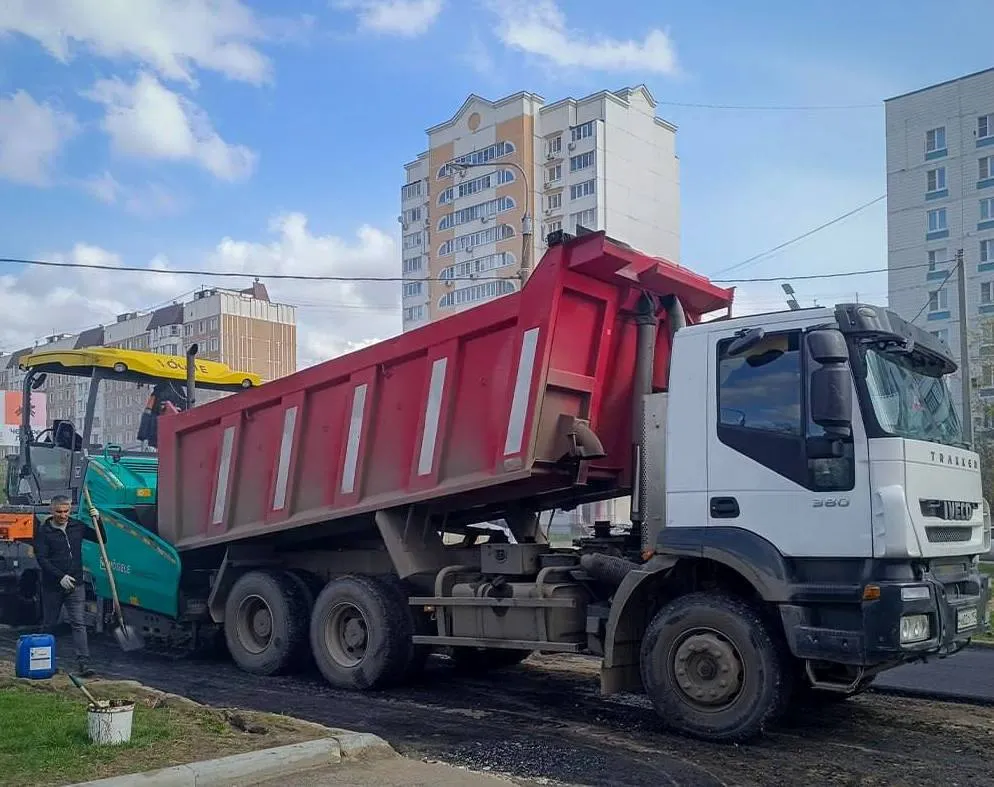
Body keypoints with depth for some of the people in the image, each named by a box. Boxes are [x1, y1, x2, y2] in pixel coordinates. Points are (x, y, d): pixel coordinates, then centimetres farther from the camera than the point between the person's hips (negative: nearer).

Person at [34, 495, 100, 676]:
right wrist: (60, 576, -20)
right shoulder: (44, 532, -4)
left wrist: (97, 520, -1)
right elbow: (41, 559, -11)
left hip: (75, 586, 2)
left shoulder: (77, 527, 6)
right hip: (52, 586, -2)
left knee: (79, 624, -7)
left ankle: (84, 663, -12)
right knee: (50, 625, 12)